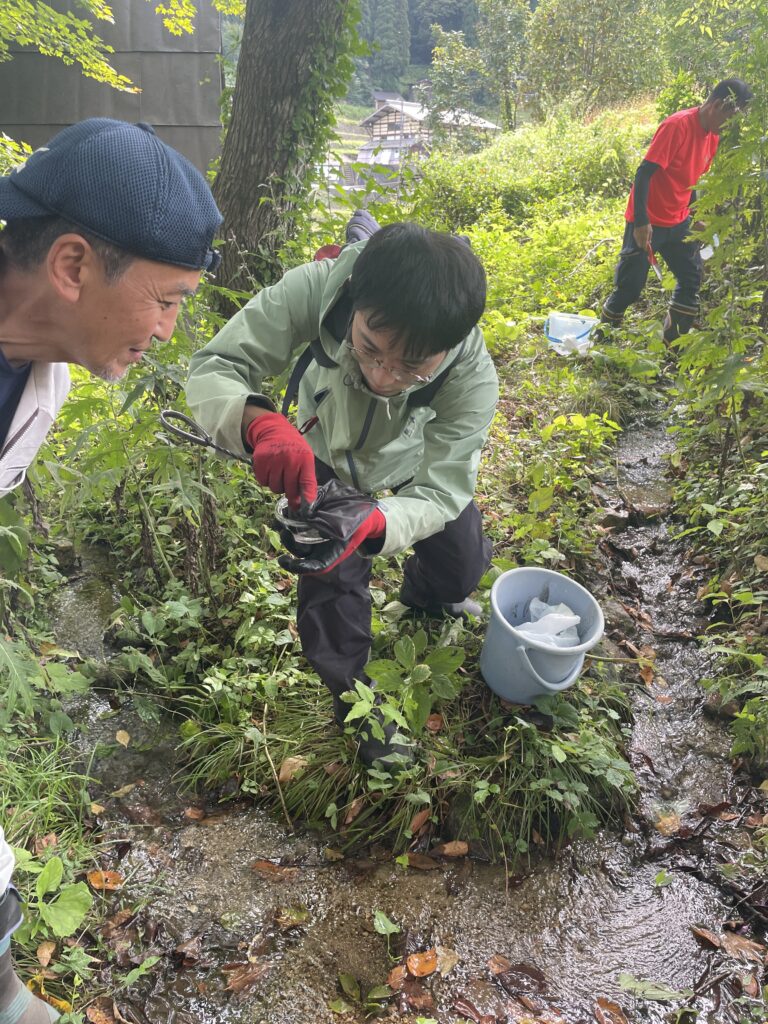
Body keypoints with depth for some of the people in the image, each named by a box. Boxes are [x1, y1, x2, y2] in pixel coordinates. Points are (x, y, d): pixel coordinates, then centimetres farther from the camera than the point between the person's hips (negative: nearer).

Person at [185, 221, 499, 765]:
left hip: (417, 461, 1)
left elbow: (440, 491, -36)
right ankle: (351, 694, 26)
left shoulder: (473, 380, -42)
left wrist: (372, 521, -58)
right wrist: (261, 423, -62)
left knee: (462, 566, 11)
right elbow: (213, 370, -38)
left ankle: (422, 597, 51)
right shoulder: (315, 288, -43)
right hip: (323, 456, 0)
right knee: (331, 582, -5)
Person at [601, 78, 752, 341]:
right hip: (648, 222, -8)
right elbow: (644, 172, -23)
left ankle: (674, 342, 19)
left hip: (677, 222, 8)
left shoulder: (712, 135, 6)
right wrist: (641, 222, -27)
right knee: (629, 287, -2)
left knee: (692, 278, 7)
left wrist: (695, 217, 18)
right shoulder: (678, 125, -20)